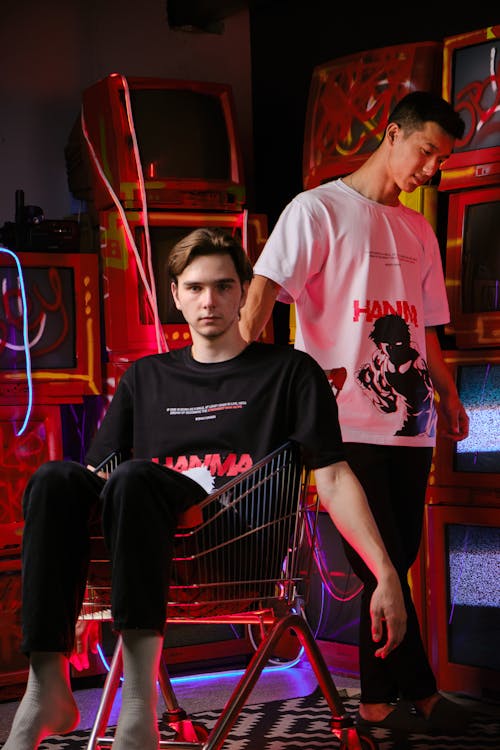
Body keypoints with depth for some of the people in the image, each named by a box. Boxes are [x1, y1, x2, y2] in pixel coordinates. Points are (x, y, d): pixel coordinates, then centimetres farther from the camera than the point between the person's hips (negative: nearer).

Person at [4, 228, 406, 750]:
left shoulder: (290, 371, 18)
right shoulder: (145, 378, 29)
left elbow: (333, 479, 9)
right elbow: (95, 476, 24)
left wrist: (385, 574, -3)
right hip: (154, 532, 4)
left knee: (134, 477, -35)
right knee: (55, 478, -27)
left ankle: (140, 688, -43)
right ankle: (46, 684, -34)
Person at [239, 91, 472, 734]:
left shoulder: (418, 232, 20)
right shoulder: (319, 209, 0)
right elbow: (263, 290, -11)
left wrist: (447, 393, 19)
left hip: (407, 418, 6)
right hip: (344, 416, -6)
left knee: (395, 560, 6)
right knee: (381, 562, -7)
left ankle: (382, 695, 14)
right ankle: (416, 689, 4)